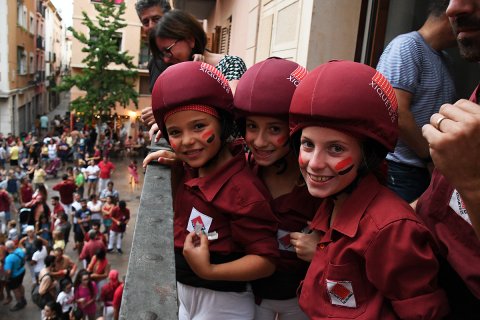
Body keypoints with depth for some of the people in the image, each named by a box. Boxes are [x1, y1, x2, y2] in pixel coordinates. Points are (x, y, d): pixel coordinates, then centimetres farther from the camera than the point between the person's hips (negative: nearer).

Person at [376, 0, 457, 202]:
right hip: (400, 170, -8)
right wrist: (431, 156, -8)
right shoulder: (408, 45, -9)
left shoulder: (443, 57, 17)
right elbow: (397, 114, -18)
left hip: (428, 170, 8)